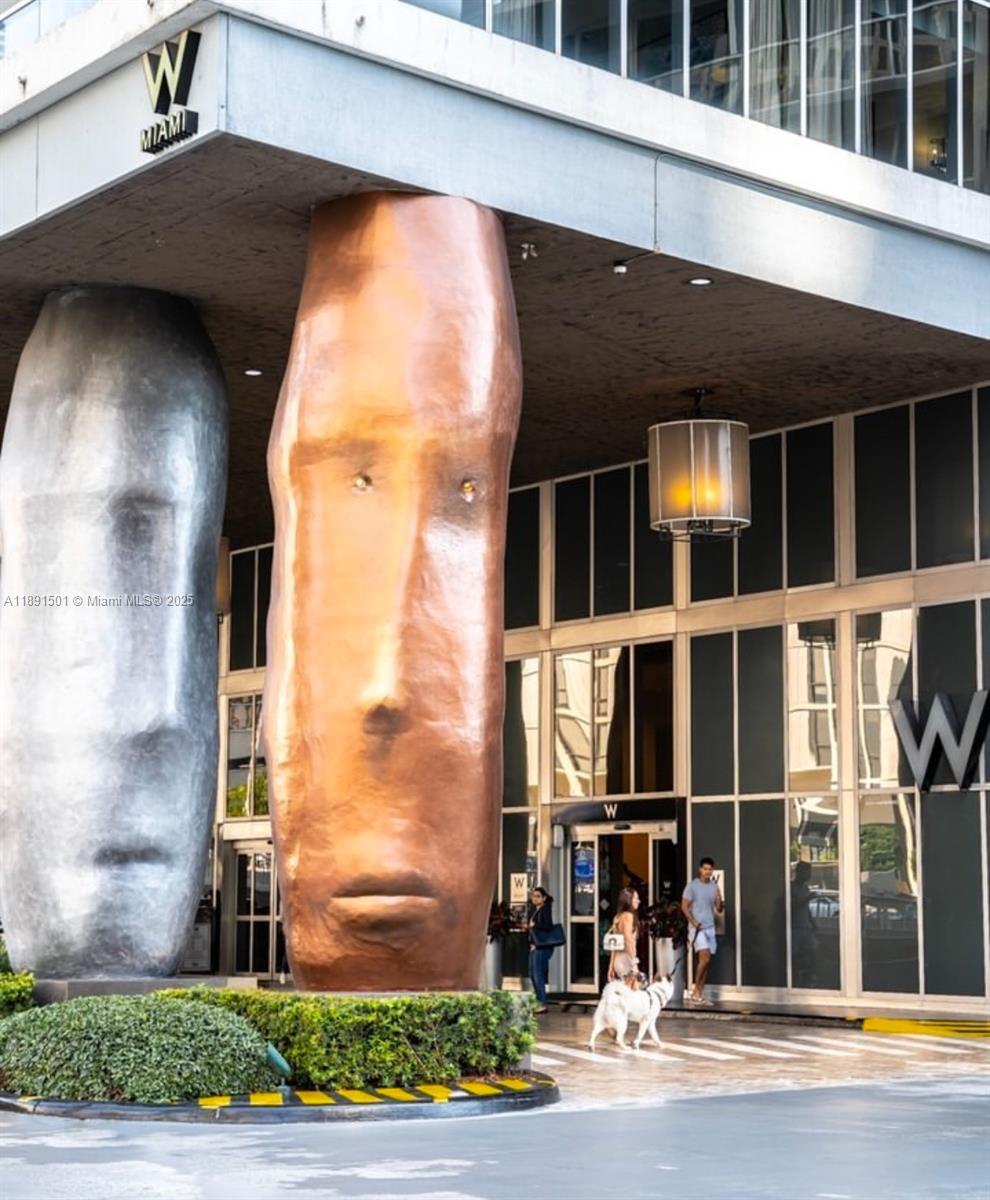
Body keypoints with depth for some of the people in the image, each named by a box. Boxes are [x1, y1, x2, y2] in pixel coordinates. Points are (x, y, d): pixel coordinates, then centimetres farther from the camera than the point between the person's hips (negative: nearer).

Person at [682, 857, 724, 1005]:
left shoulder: (714, 886, 11)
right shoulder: (692, 886, -4)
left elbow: (719, 909, 10)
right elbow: (684, 907, -5)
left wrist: (719, 901, -13)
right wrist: (695, 923, -14)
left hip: (710, 928, 6)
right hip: (697, 928, -6)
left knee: (706, 961, 3)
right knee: (705, 957, -18)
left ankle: (700, 995, 8)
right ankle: (695, 992, -8)